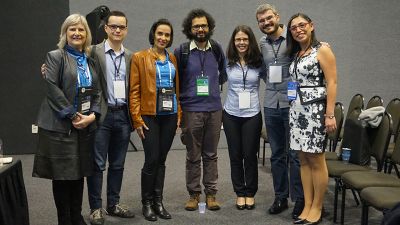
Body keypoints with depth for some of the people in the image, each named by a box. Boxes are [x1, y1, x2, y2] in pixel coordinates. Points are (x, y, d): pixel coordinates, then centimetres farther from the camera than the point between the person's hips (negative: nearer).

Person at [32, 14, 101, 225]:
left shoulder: (90, 60, 14)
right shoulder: (55, 56, -2)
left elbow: (97, 91, 10)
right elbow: (52, 88, -12)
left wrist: (92, 115, -6)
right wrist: (72, 115, -14)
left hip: (85, 125, 5)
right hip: (60, 126, -5)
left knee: (79, 173, 10)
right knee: (62, 174, 1)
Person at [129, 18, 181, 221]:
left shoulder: (172, 59, 12)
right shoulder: (139, 57, -3)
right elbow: (134, 91, -5)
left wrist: (179, 114, 9)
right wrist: (137, 119, -11)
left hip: (170, 115, 4)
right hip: (150, 115, -4)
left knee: (161, 160, 9)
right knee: (151, 160, -4)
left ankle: (158, 201, 19)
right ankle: (147, 203, 13)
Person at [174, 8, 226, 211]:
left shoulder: (216, 49, 6)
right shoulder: (182, 52, -3)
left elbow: (224, 73, 21)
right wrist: (181, 99, 7)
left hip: (214, 109, 2)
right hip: (191, 110, -2)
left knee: (211, 154, 9)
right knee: (193, 156, 6)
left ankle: (211, 194, 18)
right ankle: (193, 194, 18)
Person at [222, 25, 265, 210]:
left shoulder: (258, 63, -2)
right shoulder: (227, 62, 0)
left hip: (252, 115, -1)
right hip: (231, 114, 1)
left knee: (250, 155, 5)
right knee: (235, 155, 9)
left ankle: (250, 193, 22)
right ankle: (240, 193, 23)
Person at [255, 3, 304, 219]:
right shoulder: (262, 43, 11)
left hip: (292, 103, -5)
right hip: (271, 105, 5)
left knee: (295, 154, 0)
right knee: (277, 154, 12)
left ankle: (299, 199, 12)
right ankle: (280, 197, 23)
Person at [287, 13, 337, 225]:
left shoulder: (322, 50, -5)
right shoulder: (295, 54, 15)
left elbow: (331, 83, -10)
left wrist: (330, 114, -17)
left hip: (315, 110, -7)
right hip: (297, 110, 7)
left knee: (316, 160, -1)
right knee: (303, 160, 9)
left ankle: (317, 208, 10)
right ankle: (307, 205, 16)